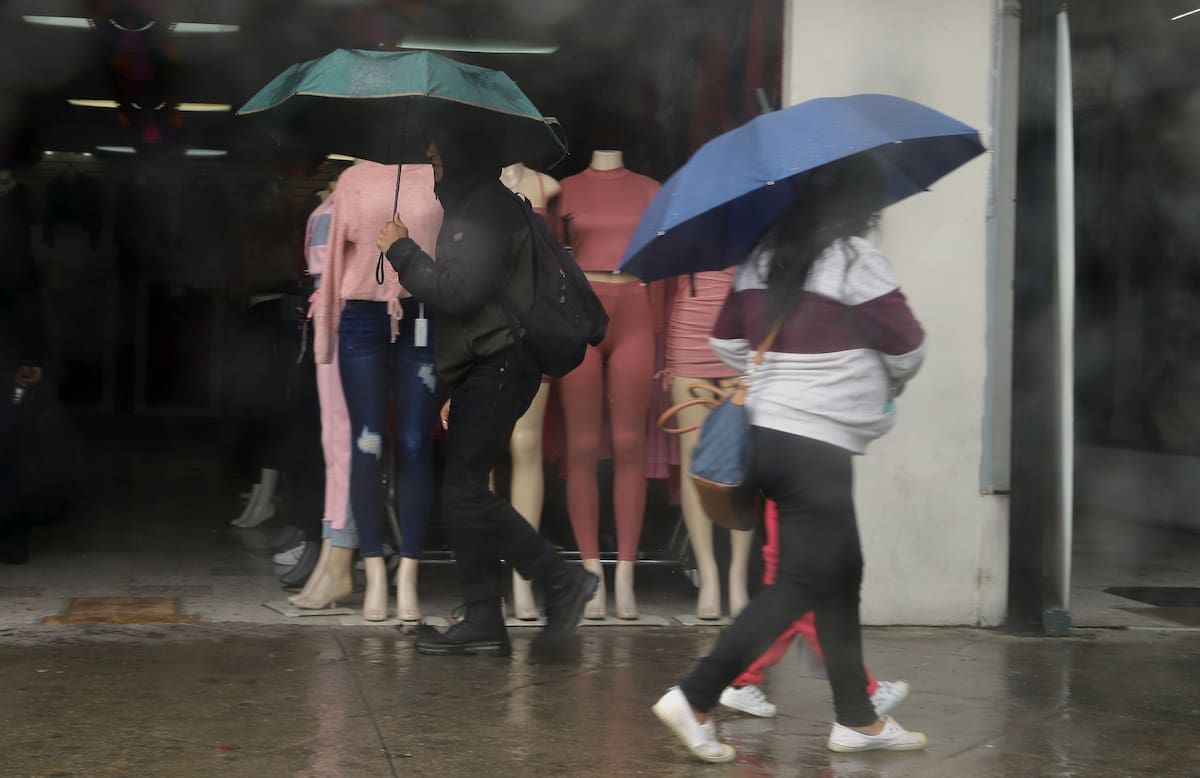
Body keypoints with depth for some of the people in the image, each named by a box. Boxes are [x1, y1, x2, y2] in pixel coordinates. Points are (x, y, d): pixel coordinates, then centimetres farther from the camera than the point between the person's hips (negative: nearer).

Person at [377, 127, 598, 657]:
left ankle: (562, 582, -4)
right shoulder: (471, 206, 21)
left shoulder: (489, 210, -13)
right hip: (481, 370, 11)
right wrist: (453, 385, 22)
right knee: (464, 493, 8)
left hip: (497, 368, -11)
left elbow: (457, 293, -21)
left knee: (465, 493, -12)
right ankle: (482, 623, 11)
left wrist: (402, 252, -8)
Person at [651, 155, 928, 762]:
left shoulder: (762, 257, 10)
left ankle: (856, 718, 22)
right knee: (800, 584, -4)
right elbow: (907, 351, -4)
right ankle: (695, 698, -9)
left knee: (840, 576, 15)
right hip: (816, 447, -8)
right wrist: (883, 383, 17)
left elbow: (726, 342, 17)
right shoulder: (854, 258, -10)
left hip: (765, 433, 8)